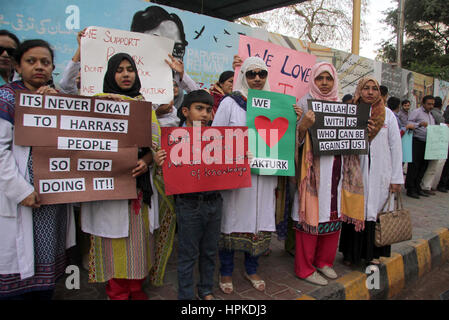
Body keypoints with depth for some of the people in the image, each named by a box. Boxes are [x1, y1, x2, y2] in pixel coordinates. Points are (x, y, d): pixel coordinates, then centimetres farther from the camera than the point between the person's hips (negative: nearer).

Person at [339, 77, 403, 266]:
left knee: (376, 210, 5)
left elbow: (395, 146, 1)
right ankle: (351, 253, 18)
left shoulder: (387, 114, 3)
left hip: (380, 172, 0)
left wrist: (396, 178, -1)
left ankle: (373, 253, 21)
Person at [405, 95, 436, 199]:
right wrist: (420, 124, -24)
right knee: (414, 166, -6)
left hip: (427, 143, 8)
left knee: (423, 166, 9)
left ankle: (418, 187, 19)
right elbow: (408, 123, -12)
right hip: (417, 142, -8)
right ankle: (410, 189, 0)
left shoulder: (431, 115, 23)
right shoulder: (416, 112, -2)